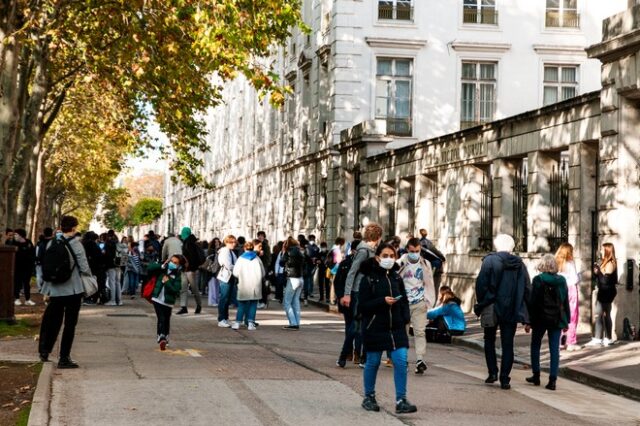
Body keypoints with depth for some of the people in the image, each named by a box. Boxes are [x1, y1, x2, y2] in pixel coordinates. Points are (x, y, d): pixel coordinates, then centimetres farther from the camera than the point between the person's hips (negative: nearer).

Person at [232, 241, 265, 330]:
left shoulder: (241, 259, 0)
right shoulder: (257, 259, 3)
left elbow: (235, 273, -2)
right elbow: (263, 273, 6)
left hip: (244, 286, 0)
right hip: (255, 286, 0)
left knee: (242, 304, 8)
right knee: (253, 304, 5)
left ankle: (237, 322, 5)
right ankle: (250, 323, 0)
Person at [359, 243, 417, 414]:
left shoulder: (396, 278, 8)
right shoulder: (368, 278, -6)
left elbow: (404, 300, 16)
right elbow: (363, 306, -10)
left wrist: (406, 318, 0)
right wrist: (383, 301, -22)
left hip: (396, 327, 4)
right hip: (374, 328, -4)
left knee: (401, 361, -6)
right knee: (373, 362, 7)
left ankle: (401, 400, -1)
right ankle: (369, 397, 25)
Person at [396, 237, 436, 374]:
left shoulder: (425, 264, 6)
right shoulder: (400, 264, -1)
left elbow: (429, 284, 10)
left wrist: (429, 301, 3)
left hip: (419, 303, 0)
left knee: (420, 331, -9)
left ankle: (420, 359, -14)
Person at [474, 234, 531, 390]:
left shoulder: (490, 260, -6)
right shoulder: (519, 264, 4)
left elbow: (481, 284, -11)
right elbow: (527, 288, 5)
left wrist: (481, 304, 0)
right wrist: (523, 311, 9)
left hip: (493, 308, -2)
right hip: (512, 311, 2)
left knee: (489, 341, 16)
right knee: (508, 345, 6)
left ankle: (493, 372, 7)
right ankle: (505, 379, 2)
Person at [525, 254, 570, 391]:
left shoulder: (538, 280, -9)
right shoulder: (562, 281, 2)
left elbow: (533, 301, -10)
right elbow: (566, 302, 7)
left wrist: (529, 321, -6)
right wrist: (566, 321, 14)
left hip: (540, 318, -3)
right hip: (557, 319, 3)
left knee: (535, 346, 15)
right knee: (554, 349, 2)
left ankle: (536, 375, 18)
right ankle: (552, 380, -2)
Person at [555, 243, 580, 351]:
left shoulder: (557, 264, 3)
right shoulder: (570, 264, -10)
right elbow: (575, 279, -12)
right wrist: (579, 276, 6)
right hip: (571, 291, -5)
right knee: (572, 318, 2)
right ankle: (571, 343, 3)